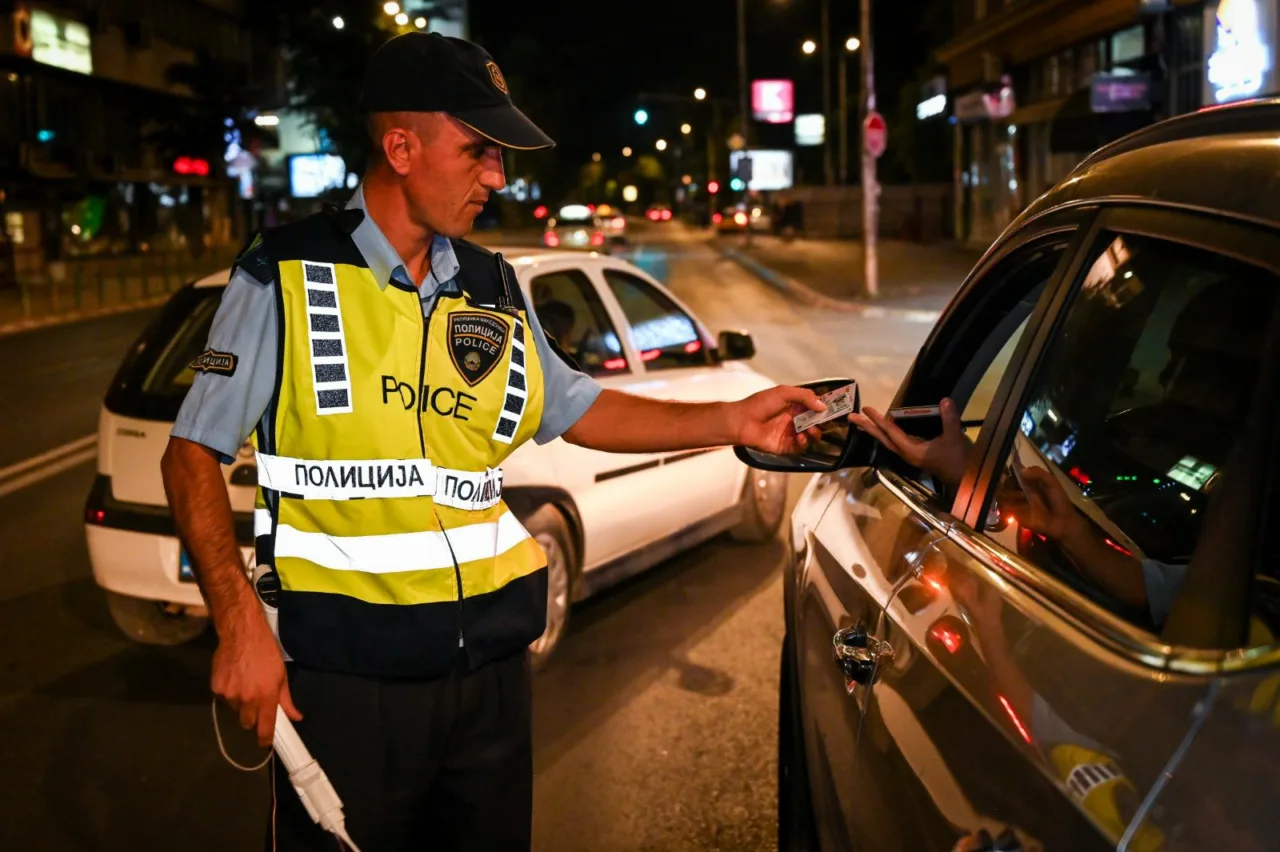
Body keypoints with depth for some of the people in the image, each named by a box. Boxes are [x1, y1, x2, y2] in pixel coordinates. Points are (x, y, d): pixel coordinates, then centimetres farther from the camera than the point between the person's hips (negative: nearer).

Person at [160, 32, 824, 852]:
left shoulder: (495, 291, 7)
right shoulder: (286, 279, -7)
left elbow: (576, 409, 16)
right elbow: (194, 454, -5)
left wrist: (730, 421, 7)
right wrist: (242, 627, -15)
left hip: (489, 661, 5)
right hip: (346, 671, -4)